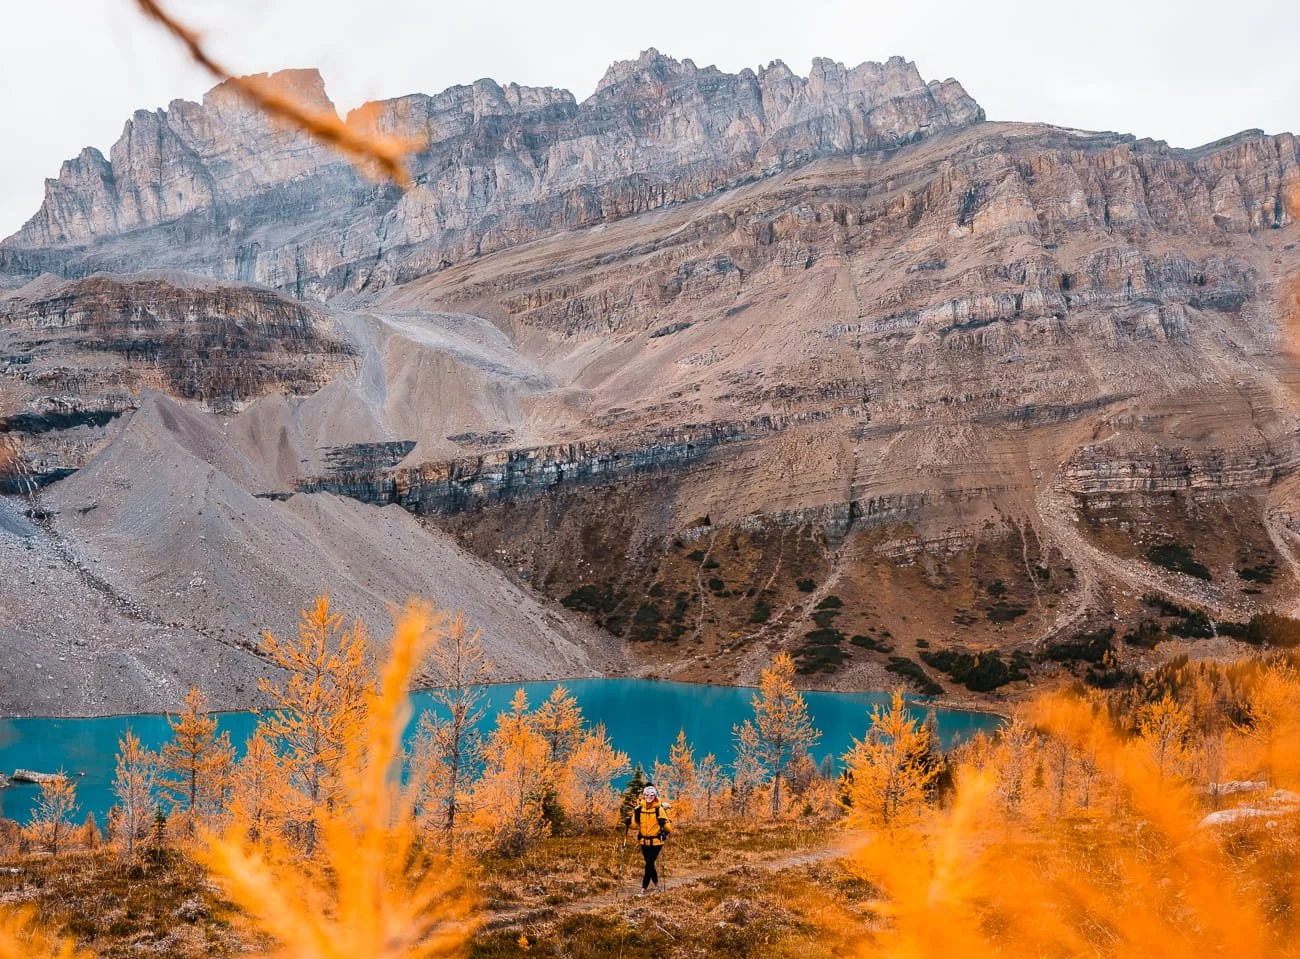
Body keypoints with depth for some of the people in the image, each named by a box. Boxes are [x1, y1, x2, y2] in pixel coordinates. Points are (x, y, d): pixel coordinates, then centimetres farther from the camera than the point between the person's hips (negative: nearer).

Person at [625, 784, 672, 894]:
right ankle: (656, 885, 34)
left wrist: (664, 823, -33)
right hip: (644, 842, 5)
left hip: (656, 842, -5)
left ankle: (644, 889, -5)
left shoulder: (659, 809, -11)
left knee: (649, 865, -10)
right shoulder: (639, 809, 0)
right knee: (650, 865, 15)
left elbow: (669, 827, -11)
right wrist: (628, 822, -10)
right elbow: (635, 824, 9)